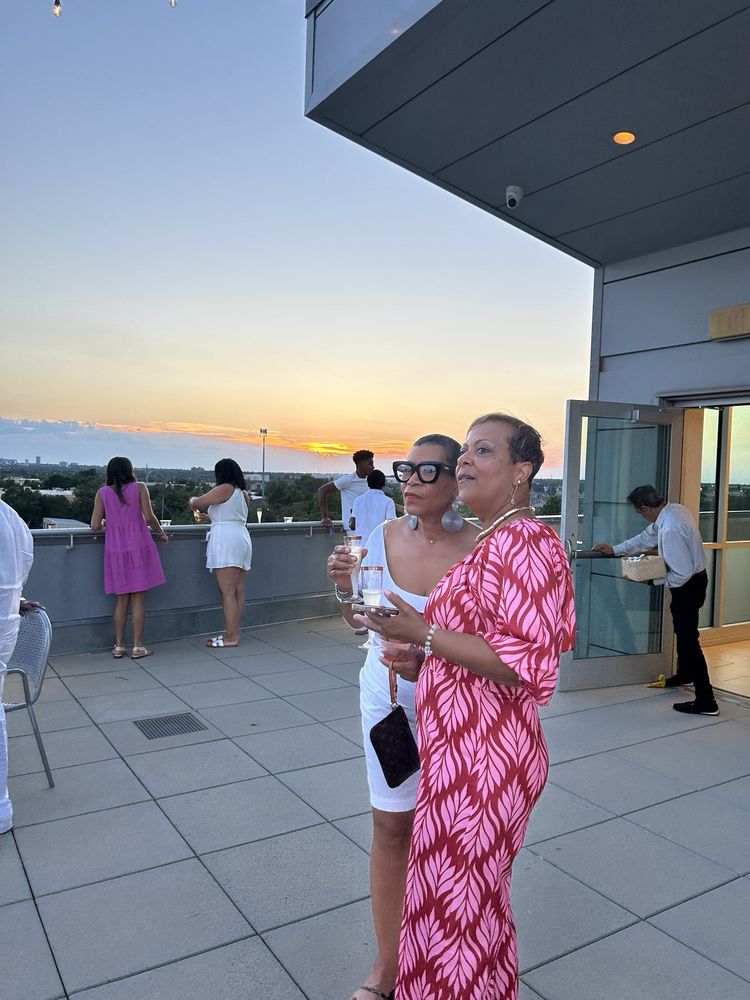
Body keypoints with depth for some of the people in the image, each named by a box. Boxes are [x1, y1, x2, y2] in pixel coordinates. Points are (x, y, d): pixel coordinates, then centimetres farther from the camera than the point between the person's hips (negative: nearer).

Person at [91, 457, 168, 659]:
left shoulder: (102, 493, 3)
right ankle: (137, 647, 5)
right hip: (138, 547, -2)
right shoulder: (139, 488, -2)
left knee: (121, 599, 12)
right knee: (138, 598, 3)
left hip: (115, 549, 2)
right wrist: (161, 532, 8)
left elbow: (95, 526, 0)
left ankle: (119, 646, 14)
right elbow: (149, 517, -8)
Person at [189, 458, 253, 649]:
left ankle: (231, 636, -6)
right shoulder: (244, 493, 18)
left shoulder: (225, 489, -8)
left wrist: (192, 501, 18)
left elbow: (196, 502, -5)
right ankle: (234, 632, 13)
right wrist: (211, 519, 32)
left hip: (226, 541, -9)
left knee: (227, 592, -7)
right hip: (241, 539, 9)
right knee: (238, 590, 8)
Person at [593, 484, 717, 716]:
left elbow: (682, 572, -30)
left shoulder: (670, 529, -32)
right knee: (683, 630, 27)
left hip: (688, 584, -10)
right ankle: (685, 673, 49)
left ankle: (706, 701, 3)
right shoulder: (674, 509, -2)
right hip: (694, 578, 10)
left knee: (688, 639, -3)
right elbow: (648, 537, 11)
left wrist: (656, 581, -15)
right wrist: (615, 549, 13)